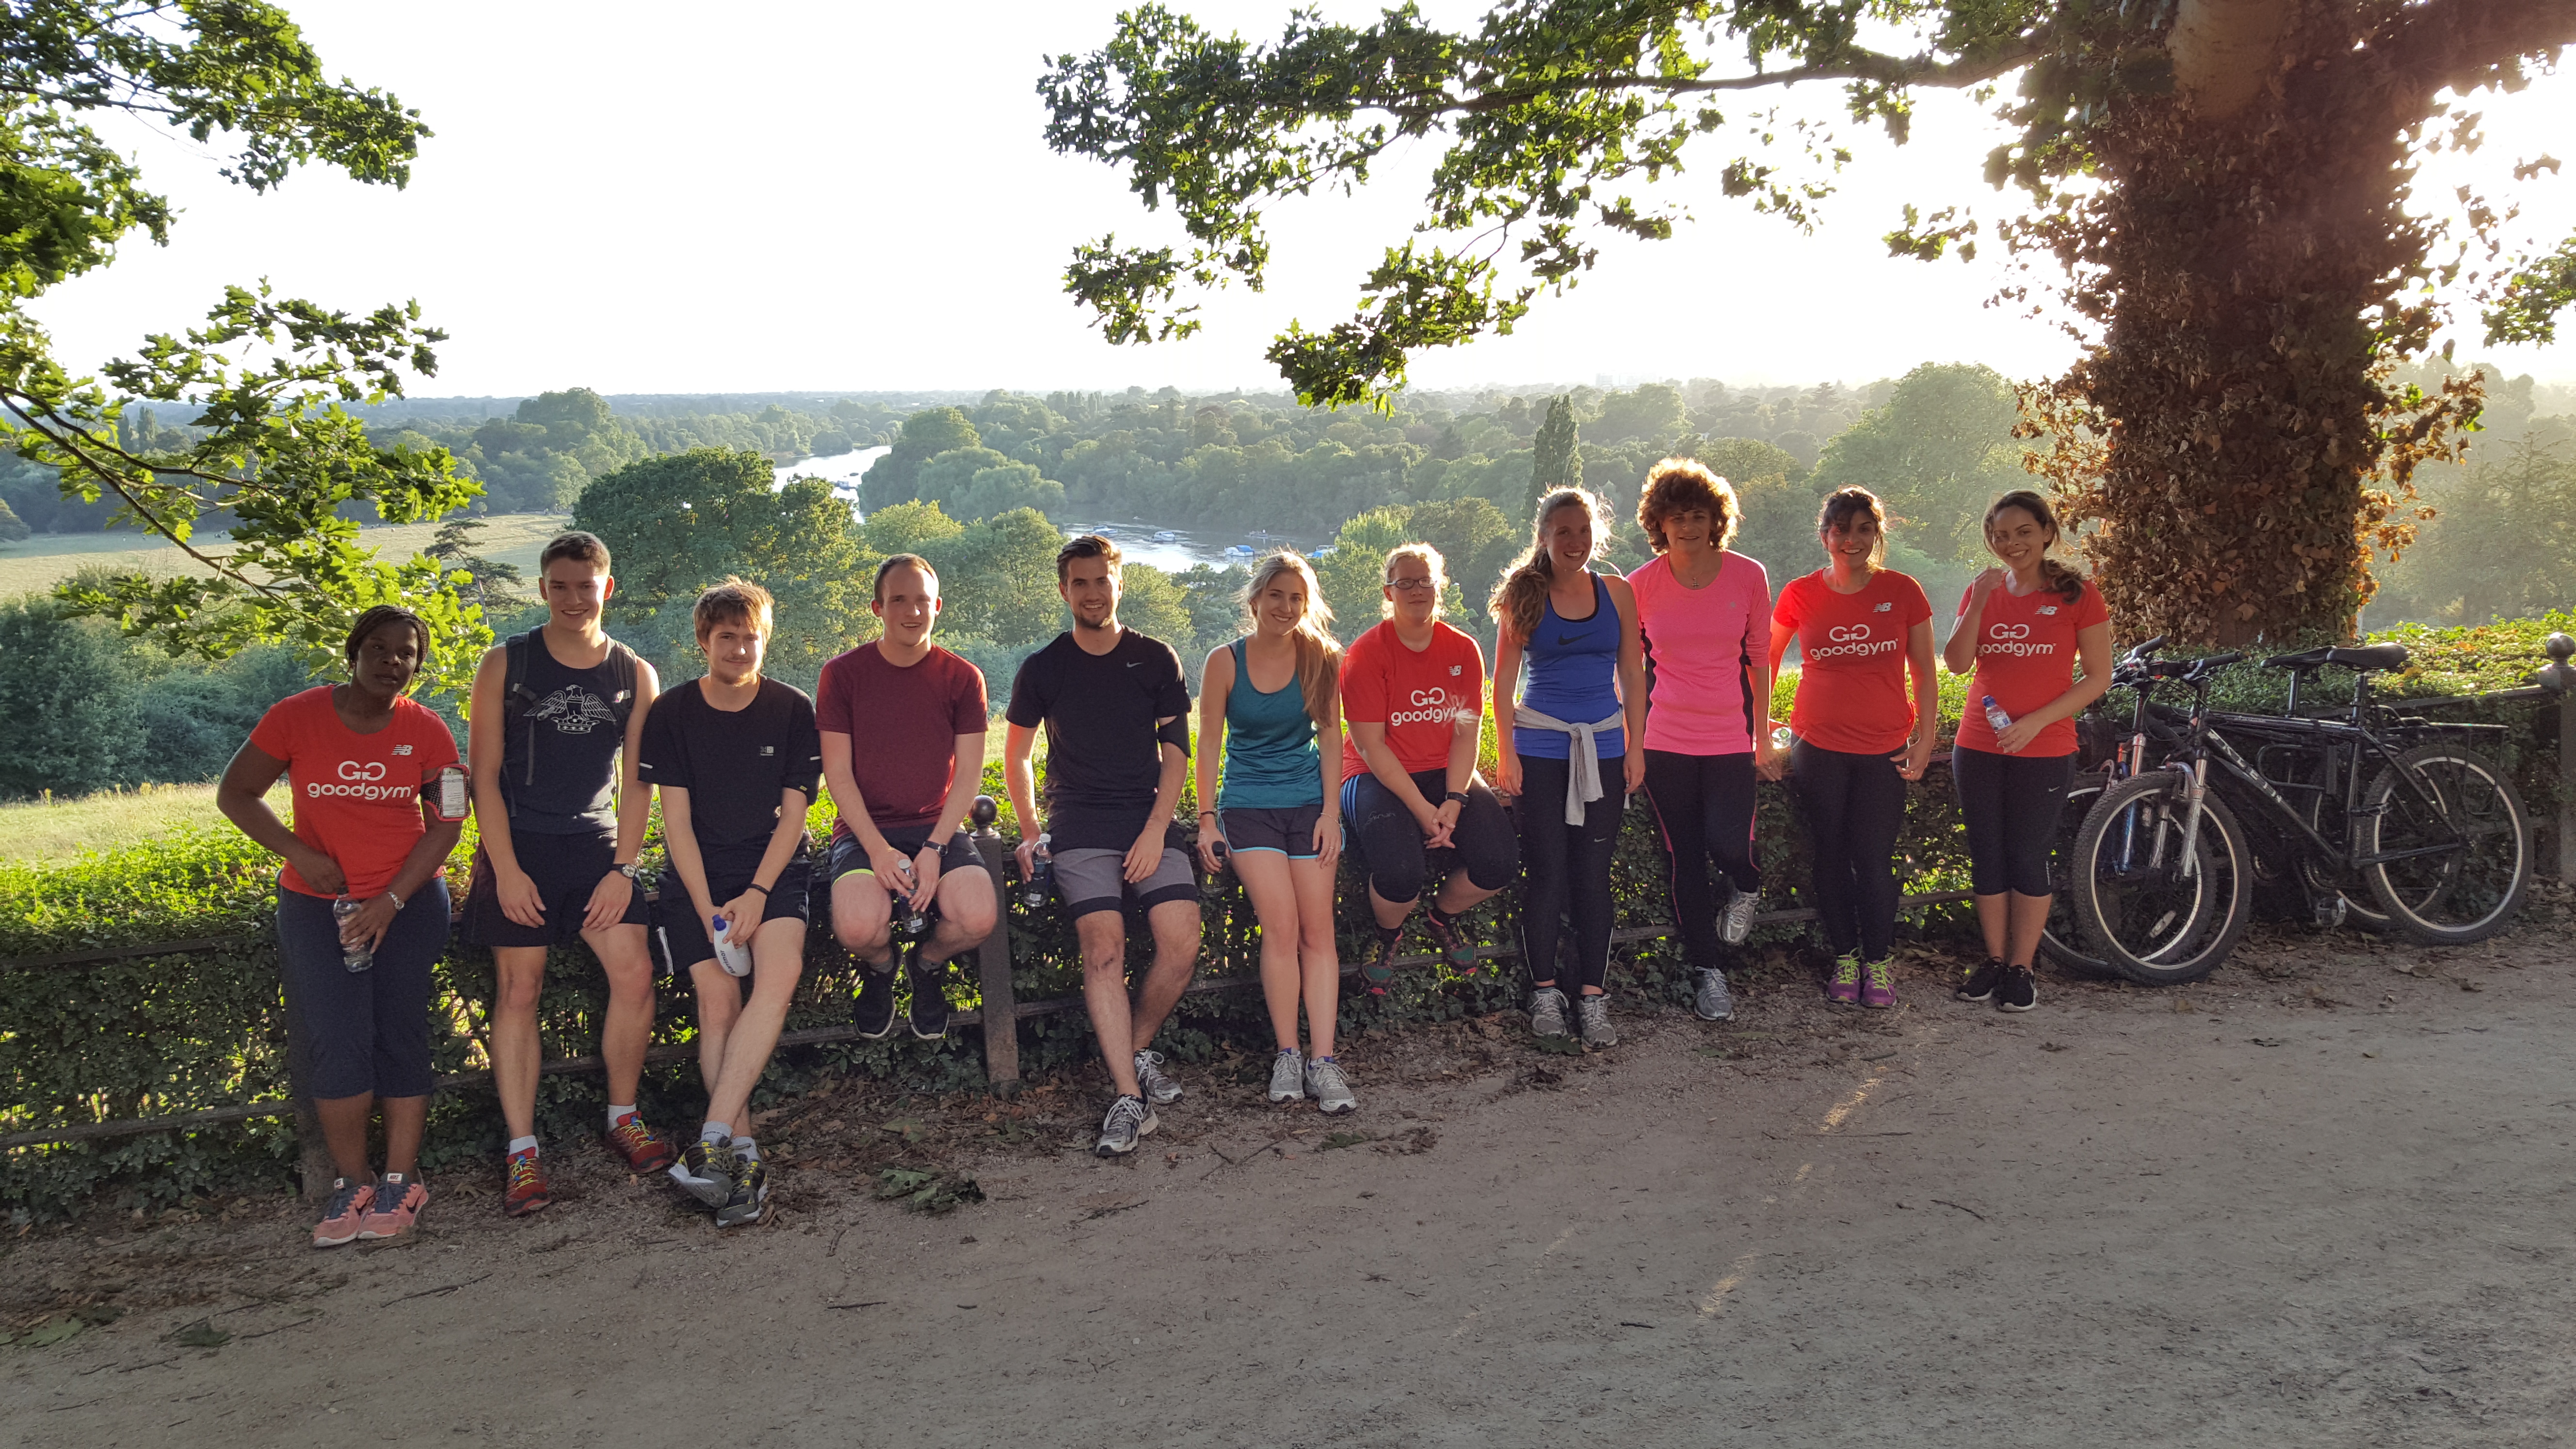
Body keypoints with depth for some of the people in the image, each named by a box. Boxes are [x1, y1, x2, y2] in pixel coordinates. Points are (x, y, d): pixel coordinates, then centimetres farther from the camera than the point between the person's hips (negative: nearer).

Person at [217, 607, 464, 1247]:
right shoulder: (296, 717, -5)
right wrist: (298, 852, -11)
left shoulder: (427, 731, -3)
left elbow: (446, 823, -3)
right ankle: (350, 1184, 3)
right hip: (318, 903, 0)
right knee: (338, 1042, -9)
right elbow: (235, 794, 3)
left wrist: (392, 899, -12)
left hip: (410, 901, 1)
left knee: (400, 1036, 0)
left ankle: (402, 1183, 8)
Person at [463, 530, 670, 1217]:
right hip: (517, 848, -1)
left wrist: (623, 869, -4)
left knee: (635, 974, -9)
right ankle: (522, 1151, 4)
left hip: (596, 845, 2)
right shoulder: (506, 664, 0)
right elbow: (484, 774, -2)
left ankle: (623, 1117, 10)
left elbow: (636, 784, 5)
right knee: (519, 990, -2)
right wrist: (507, 870, -9)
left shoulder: (635, 676, 5)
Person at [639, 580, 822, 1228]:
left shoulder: (792, 710, 4)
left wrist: (757, 893, -11)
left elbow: (793, 811, 2)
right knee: (717, 998, -18)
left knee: (780, 971, -28)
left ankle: (713, 1141, -32)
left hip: (773, 868, -1)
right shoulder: (672, 713, 4)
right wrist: (707, 908, -12)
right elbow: (677, 818, 0)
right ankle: (744, 1154, -15)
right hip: (697, 874, 1)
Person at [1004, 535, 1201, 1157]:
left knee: (1182, 943, -18)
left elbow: (1176, 754, 7)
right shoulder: (1043, 669, 9)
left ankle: (1137, 1048, 7)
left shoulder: (1157, 660, 10)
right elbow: (1016, 757, 19)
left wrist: (1156, 831, -5)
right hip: (1079, 827, -1)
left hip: (1150, 820, 1)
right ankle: (1130, 1096, -21)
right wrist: (1030, 833, 10)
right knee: (1104, 945, -21)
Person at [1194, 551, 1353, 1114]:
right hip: (1248, 806, -2)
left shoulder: (1320, 660, 2)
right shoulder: (1225, 662, -2)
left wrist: (1332, 813, -1)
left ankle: (1322, 1060, -6)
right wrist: (1207, 818, -2)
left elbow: (1330, 739, 5)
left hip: (1309, 802, 2)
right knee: (1281, 925, -16)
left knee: (1317, 930, -7)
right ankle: (1287, 1056, -5)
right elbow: (1209, 744, 2)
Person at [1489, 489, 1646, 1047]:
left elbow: (1632, 675, 9)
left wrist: (1635, 746, 4)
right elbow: (1504, 679, 2)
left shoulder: (1617, 593, 5)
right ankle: (1544, 992, 11)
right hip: (1541, 745, -2)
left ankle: (1593, 997, 9)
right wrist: (1507, 752, -4)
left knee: (1594, 872, 2)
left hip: (1603, 746, 2)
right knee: (1547, 870, -1)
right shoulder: (1524, 595, 0)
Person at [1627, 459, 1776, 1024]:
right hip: (1665, 741, 1)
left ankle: (1746, 890, 27)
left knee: (1729, 844, -12)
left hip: (1730, 738, -1)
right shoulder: (1641, 585, -2)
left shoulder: (1748, 576, -1)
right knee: (1685, 859, 5)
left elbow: (1759, 660, 5)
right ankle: (1709, 973, 20)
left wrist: (1764, 738, 6)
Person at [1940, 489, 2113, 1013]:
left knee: (2029, 857, 2)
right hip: (1978, 748, 3)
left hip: (2043, 750, -3)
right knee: (1986, 856, 8)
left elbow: (2098, 677, -4)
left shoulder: (2077, 595, -2)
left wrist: (2035, 721, -14)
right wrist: (1979, 603, -16)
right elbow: (1956, 663, -4)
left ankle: (2021, 968, 13)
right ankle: (1994, 958, 20)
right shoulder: (1982, 591, 7)